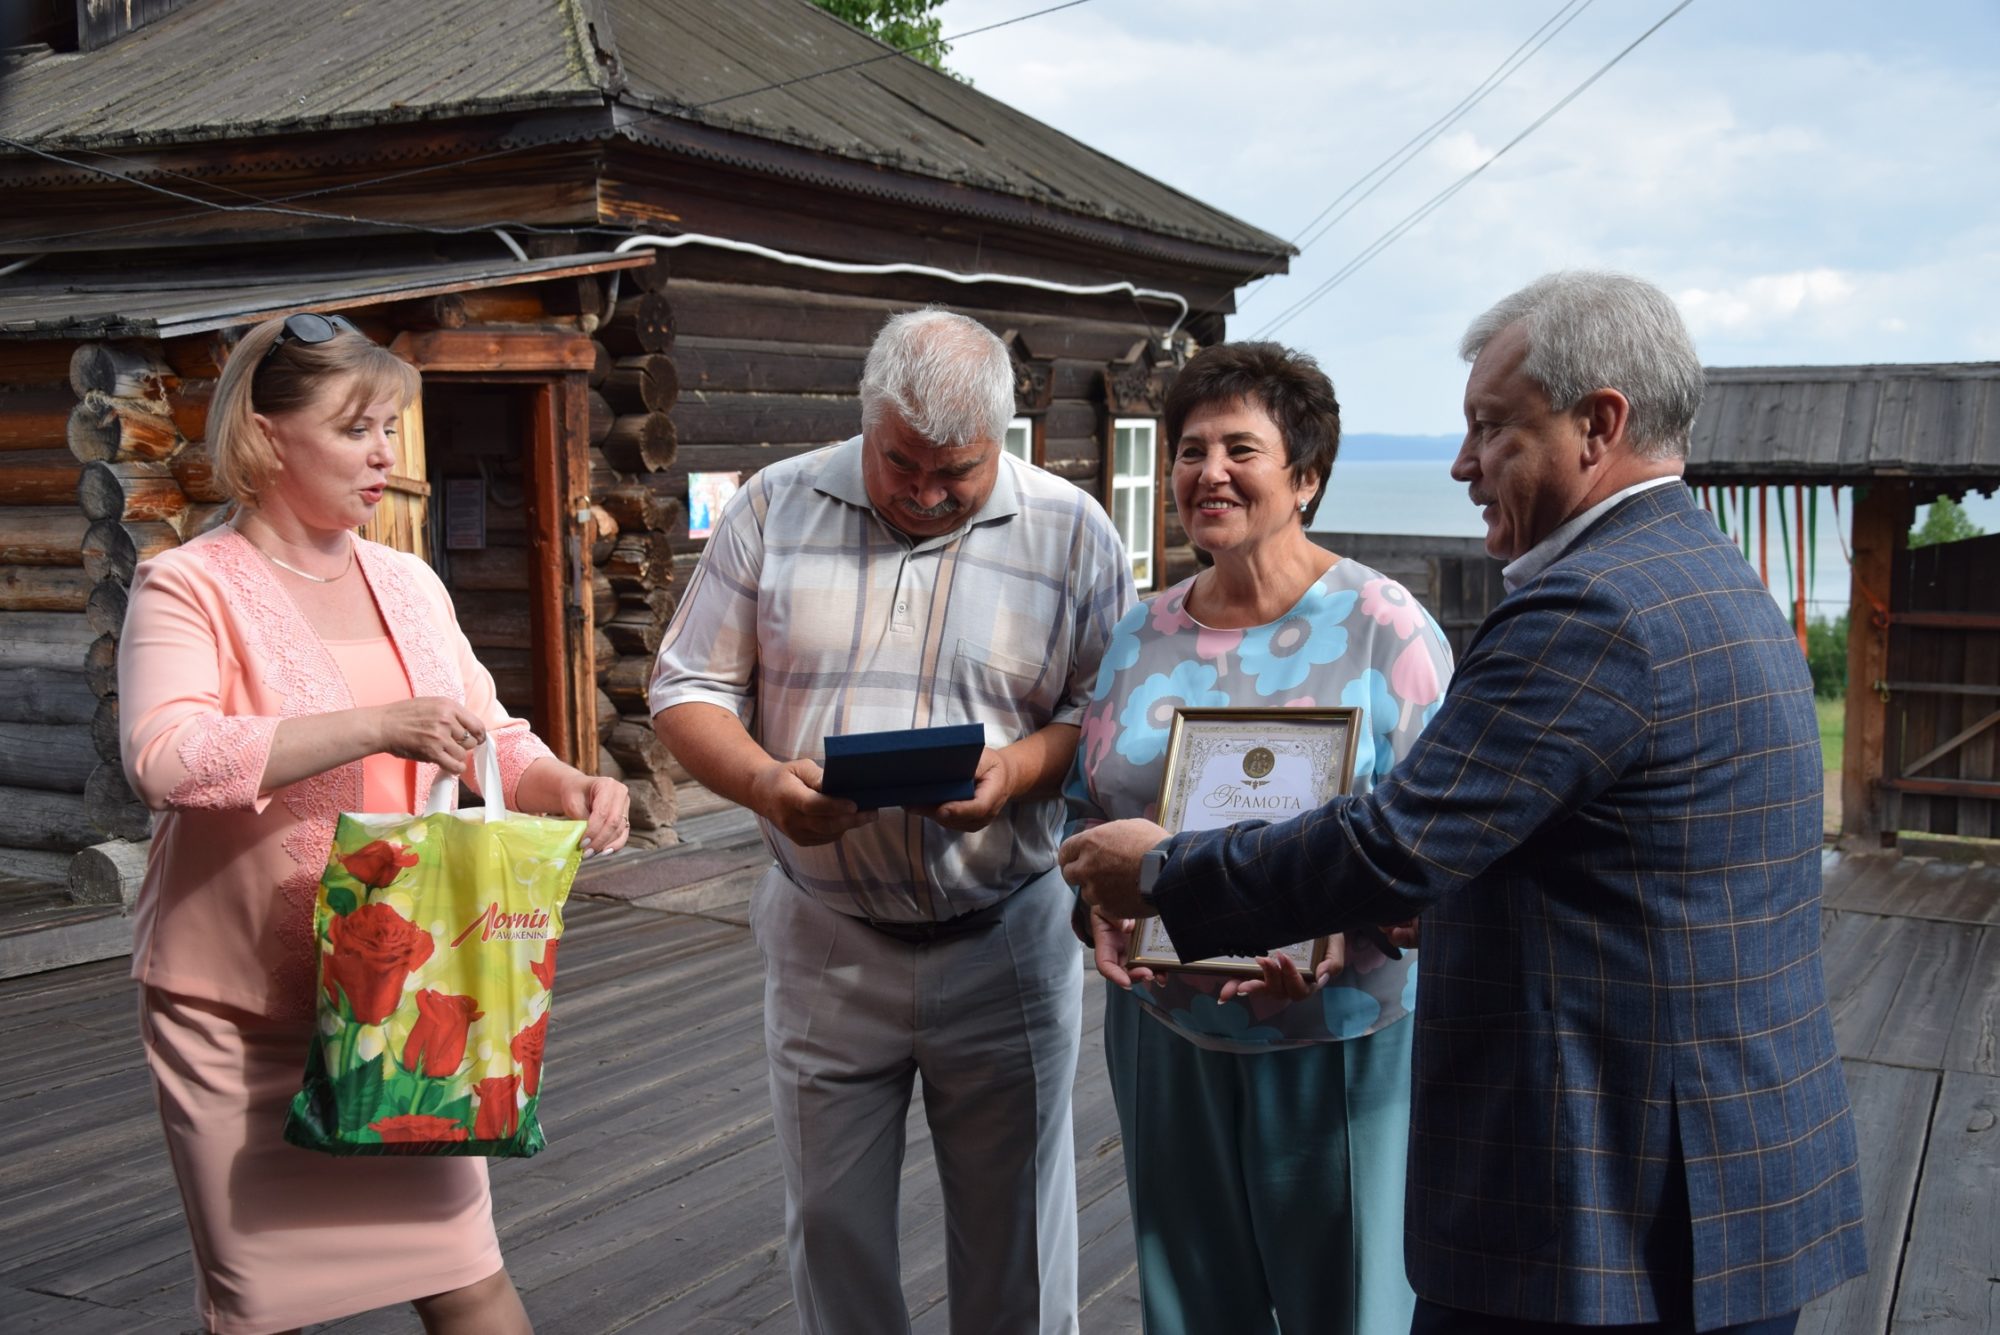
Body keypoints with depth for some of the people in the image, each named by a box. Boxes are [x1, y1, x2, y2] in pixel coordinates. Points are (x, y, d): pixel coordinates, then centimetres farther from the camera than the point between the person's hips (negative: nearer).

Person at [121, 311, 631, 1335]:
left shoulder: (410, 585, 9)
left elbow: (490, 733, 15)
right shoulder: (189, 586, -8)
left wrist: (561, 785, -6)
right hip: (238, 1008, -4)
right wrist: (375, 727, -28)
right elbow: (163, 758, -24)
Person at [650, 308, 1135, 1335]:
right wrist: (764, 781, -17)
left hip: (1005, 942, -1)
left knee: (1013, 1232, 11)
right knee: (831, 1223, 14)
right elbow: (689, 686, 1)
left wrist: (1018, 768, -21)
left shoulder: (1072, 533, -3)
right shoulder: (775, 507, 0)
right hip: (825, 941, 1)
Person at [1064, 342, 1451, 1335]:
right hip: (1165, 1025, 4)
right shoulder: (1141, 635, 6)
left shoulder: (1383, 627, -8)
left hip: (1337, 1031, -4)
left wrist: (1340, 936, -27)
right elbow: (1090, 804, 14)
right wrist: (1107, 906, -6)